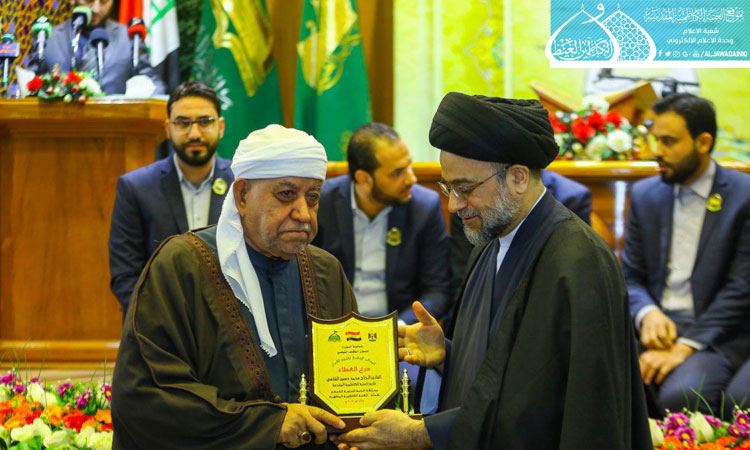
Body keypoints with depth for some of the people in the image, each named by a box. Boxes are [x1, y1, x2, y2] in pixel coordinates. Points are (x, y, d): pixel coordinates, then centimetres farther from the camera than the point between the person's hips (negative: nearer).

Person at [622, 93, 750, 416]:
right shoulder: (644, 194, 12)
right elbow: (630, 276, 14)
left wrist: (685, 347, -17)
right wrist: (648, 314, -10)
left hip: (714, 334, -4)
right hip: (656, 326, 4)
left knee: (680, 396, -34)